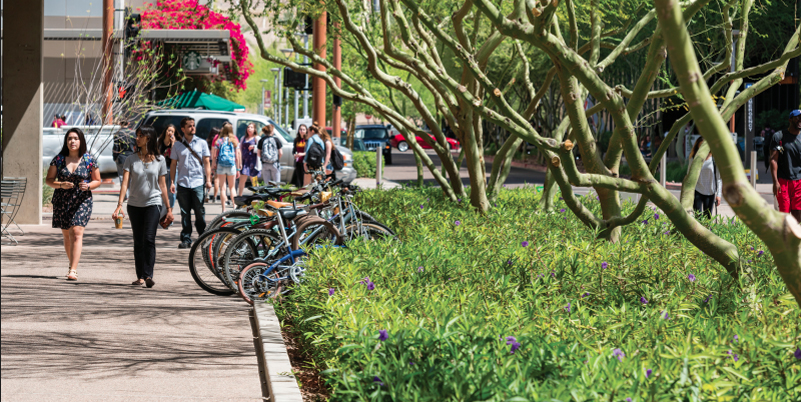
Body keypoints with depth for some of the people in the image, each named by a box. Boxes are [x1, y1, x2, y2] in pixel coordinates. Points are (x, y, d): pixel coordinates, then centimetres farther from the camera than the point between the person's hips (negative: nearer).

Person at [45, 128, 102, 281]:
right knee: (66, 235, 12)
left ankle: (73, 270, -22)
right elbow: (48, 179, 6)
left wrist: (88, 186, -14)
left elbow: (97, 180, 8)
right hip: (61, 200, 3)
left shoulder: (89, 160, -1)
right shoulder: (59, 159, 2)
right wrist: (61, 185, -14)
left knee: (76, 232, -17)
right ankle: (73, 265, 31)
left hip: (82, 200, -3)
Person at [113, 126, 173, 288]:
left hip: (153, 203, -2)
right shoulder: (131, 159, 3)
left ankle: (148, 275, -21)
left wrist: (168, 209, 8)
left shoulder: (160, 160, 2)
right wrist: (119, 205, -15)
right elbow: (125, 183, -4)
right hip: (135, 205, 2)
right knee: (138, 242, 6)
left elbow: (162, 186, 7)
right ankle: (140, 277, 11)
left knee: (149, 238, -16)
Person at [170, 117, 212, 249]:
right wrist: (172, 182, 5)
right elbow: (173, 164, 12)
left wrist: (208, 180, -1)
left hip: (198, 183, -1)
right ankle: (186, 239, 7)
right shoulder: (177, 145, 9)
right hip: (182, 183, 1)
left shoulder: (201, 143, 8)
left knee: (200, 213, -2)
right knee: (185, 213, 3)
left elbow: (206, 163, 8)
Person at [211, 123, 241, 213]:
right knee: (232, 187, 16)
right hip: (232, 165, 1)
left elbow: (214, 155, -2)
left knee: (222, 188, 3)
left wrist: (213, 167, 6)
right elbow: (237, 156, 4)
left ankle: (224, 209, -1)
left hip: (221, 165, -1)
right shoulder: (234, 141, 2)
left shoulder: (219, 141, 0)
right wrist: (238, 169, 10)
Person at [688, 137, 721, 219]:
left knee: (707, 218, 4)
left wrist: (718, 195, 1)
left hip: (710, 193, 1)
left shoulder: (714, 161, 1)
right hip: (697, 192, -1)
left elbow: (718, 179, 6)